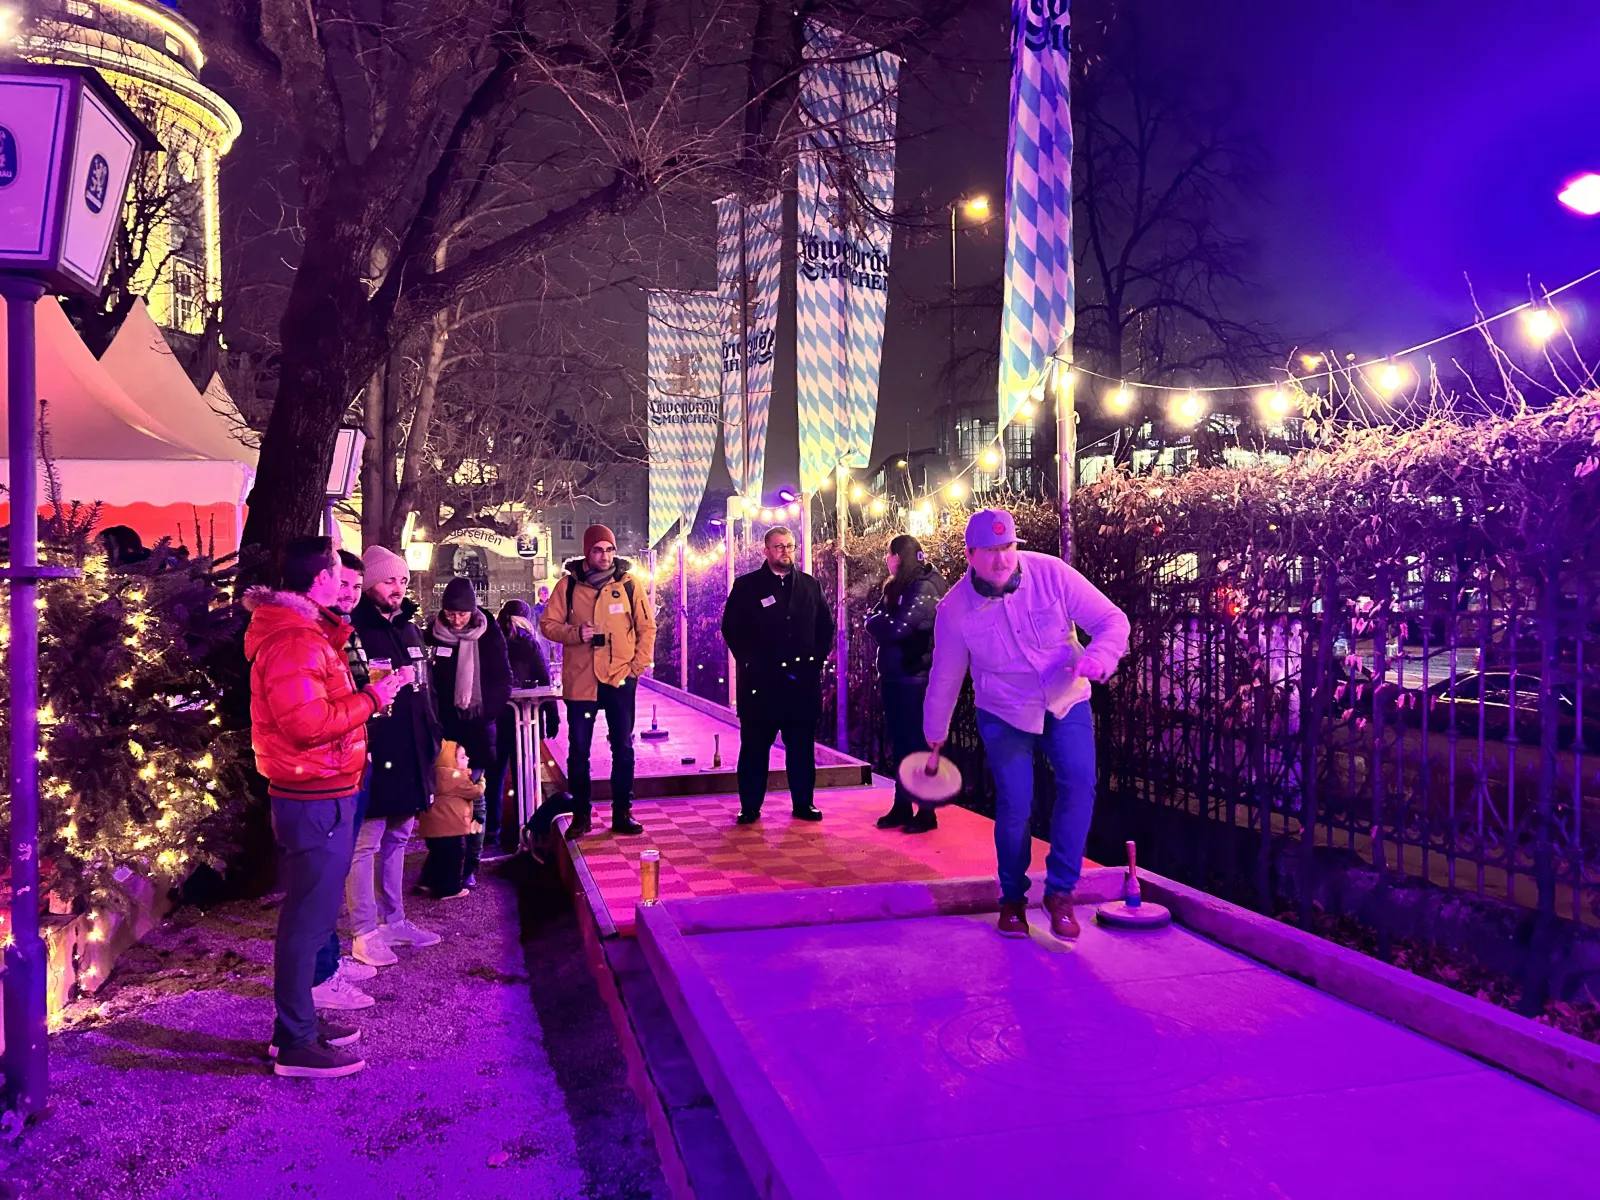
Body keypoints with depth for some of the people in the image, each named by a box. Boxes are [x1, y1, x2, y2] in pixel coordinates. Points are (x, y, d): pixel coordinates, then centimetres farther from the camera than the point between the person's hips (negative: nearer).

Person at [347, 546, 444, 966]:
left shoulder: (409, 629, 14)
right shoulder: (354, 631, -12)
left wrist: (434, 736, 17)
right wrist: (389, 684, -21)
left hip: (410, 756, 8)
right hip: (374, 756, -8)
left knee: (397, 839, 18)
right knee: (366, 844, 1)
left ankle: (394, 920, 30)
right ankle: (364, 933, 10)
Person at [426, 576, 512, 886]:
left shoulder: (489, 635, -1)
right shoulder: (434, 634, 1)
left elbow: (503, 678, 3)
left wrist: (490, 710, -8)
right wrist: (434, 716, -4)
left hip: (478, 726, 0)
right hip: (445, 726, 1)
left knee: (474, 794, 4)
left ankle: (471, 864, 11)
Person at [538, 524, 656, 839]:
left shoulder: (629, 585, 2)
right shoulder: (568, 586, 1)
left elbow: (647, 628, 5)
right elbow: (548, 623, 2)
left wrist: (638, 666, -3)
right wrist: (576, 633, -16)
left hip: (620, 680, 0)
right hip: (580, 680, 0)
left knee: (623, 749, 7)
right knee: (578, 750, 5)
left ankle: (622, 813, 18)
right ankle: (580, 815, 17)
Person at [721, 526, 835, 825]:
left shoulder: (811, 585, 11)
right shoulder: (746, 586, 3)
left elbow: (826, 627, 15)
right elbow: (731, 628, 1)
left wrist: (818, 659, 5)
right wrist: (749, 661, -5)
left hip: (803, 680, 3)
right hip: (761, 681, -2)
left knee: (802, 746, 7)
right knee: (755, 747, 2)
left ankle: (803, 803, 17)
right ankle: (750, 807, 10)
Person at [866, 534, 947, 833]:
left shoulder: (924, 589, -14)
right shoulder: (895, 587, 14)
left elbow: (896, 630, -21)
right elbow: (872, 619, 11)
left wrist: (881, 623, -3)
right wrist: (883, 623, -8)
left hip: (914, 678, -8)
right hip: (893, 676, 8)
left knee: (917, 742, -2)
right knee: (899, 742, 12)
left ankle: (927, 811, 6)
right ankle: (902, 805, 20)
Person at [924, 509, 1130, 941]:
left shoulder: (1051, 574, -17)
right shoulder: (955, 608, -15)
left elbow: (1113, 620, -12)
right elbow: (944, 678, -1)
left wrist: (1098, 657, -34)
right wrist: (935, 736, 9)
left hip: (1067, 703, 1)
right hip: (1003, 714, -1)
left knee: (1079, 784, -19)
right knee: (1014, 803, -11)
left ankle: (1060, 892, -4)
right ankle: (1013, 898, 14)